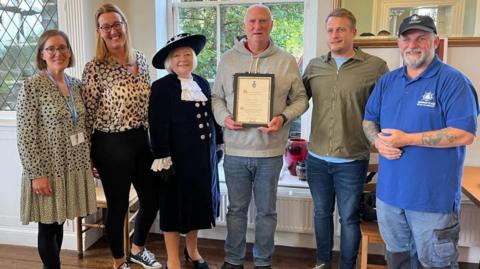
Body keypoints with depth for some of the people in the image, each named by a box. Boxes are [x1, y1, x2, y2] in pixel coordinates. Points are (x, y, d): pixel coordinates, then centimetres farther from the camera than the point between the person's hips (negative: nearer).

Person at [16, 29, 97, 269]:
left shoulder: (76, 85, 7)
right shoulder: (31, 86, -11)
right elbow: (25, 135, -14)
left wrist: (89, 159, 10)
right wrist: (36, 174, -16)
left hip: (74, 166, 6)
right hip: (47, 168, -5)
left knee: (59, 224, 17)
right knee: (48, 227, 8)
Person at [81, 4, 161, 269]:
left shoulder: (141, 60, 6)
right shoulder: (95, 68, -11)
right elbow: (87, 114, -9)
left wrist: (153, 138, 15)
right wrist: (88, 155, -7)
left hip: (142, 140, 6)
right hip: (111, 145, -6)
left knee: (152, 200, 15)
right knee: (118, 206, 9)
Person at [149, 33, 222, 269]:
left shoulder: (203, 84, 9)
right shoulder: (161, 87, -9)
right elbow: (158, 126, -14)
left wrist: (219, 143, 14)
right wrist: (162, 158, -18)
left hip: (203, 157, 6)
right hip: (177, 158, -5)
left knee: (197, 203, 17)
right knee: (175, 207, 6)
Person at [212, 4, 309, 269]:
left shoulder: (286, 61, 1)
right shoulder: (227, 60, 4)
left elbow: (300, 99, 5)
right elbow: (217, 97, 9)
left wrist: (283, 118, -14)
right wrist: (224, 117, -11)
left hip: (270, 151, 0)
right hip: (235, 150, 1)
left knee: (266, 210, 13)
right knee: (236, 208, 14)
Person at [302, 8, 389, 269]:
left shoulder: (376, 67, -7)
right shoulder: (314, 66, 4)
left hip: (352, 160, -3)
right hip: (317, 158, 4)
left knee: (349, 217, 12)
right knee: (322, 212, 19)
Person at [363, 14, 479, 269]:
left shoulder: (453, 81, -11)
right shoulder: (387, 81, 9)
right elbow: (369, 120, 14)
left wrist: (407, 139, -21)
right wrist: (378, 140, -9)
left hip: (433, 196, -5)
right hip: (389, 191, 6)